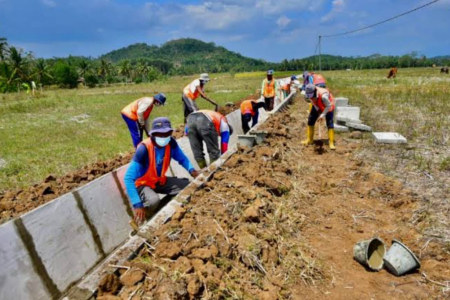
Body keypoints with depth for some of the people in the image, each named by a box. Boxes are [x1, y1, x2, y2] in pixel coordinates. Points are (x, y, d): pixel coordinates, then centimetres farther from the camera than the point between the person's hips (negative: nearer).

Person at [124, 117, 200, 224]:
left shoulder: (171, 143, -15)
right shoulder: (144, 149, -32)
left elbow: (182, 158, 1)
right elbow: (128, 178, -33)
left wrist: (191, 170, -22)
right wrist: (137, 204, -41)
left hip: (161, 180, 6)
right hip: (143, 184, -5)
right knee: (153, 201, -37)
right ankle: (143, 219, -3)